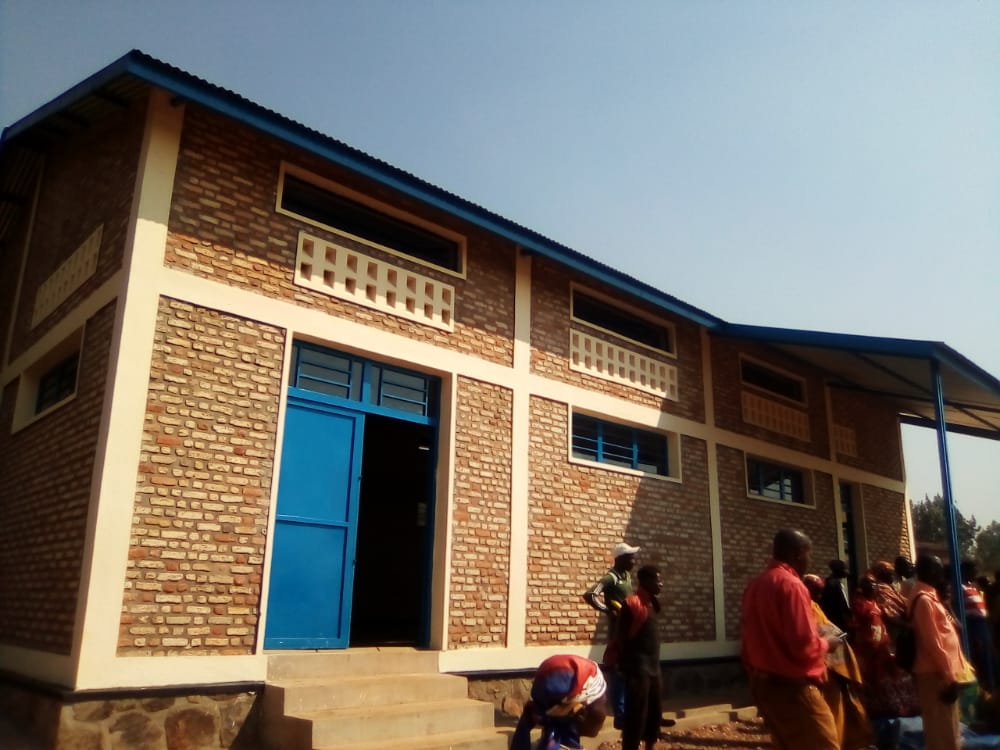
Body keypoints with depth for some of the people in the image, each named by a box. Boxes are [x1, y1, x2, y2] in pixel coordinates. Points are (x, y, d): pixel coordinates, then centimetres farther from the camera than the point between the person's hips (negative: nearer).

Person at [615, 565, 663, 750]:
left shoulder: (652, 603, 13)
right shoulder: (632, 603, -14)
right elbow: (622, 637, -14)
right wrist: (624, 665, -14)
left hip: (653, 667, 9)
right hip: (638, 668, -9)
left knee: (654, 711, 17)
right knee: (636, 714, -6)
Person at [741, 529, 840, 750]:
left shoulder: (754, 586, 9)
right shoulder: (791, 584, -15)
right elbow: (804, 645, -20)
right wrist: (825, 643, 0)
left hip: (763, 683, 9)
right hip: (792, 686, -8)